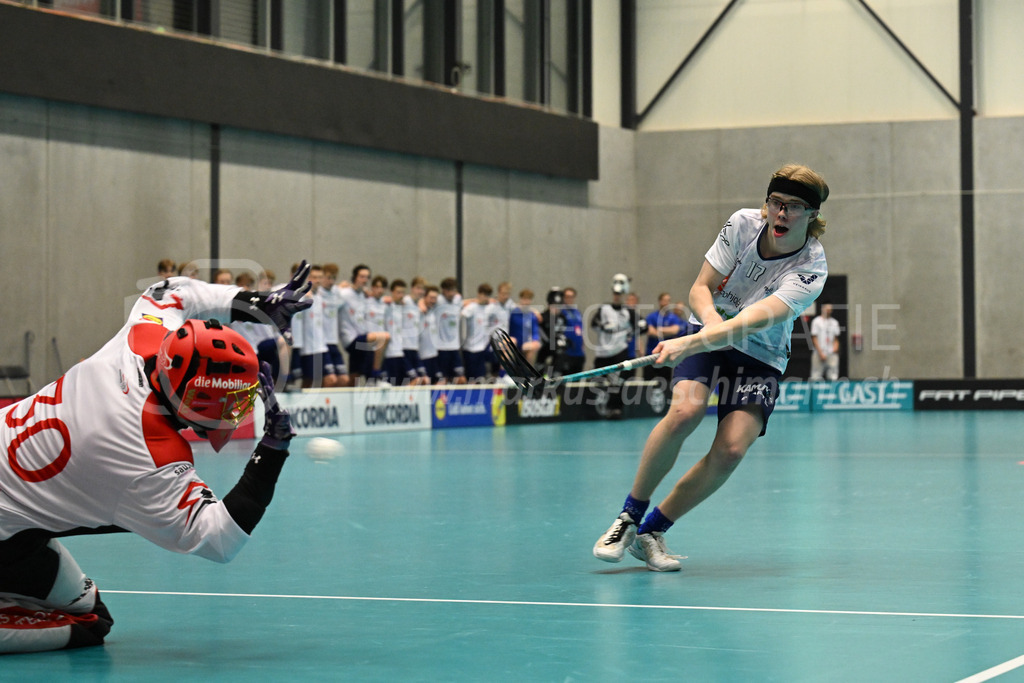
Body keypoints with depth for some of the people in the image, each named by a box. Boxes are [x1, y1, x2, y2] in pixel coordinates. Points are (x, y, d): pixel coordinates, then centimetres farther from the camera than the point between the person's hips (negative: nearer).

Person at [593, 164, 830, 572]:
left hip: (761, 358, -1)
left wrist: (691, 343, -48)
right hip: (706, 338, 1)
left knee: (731, 449, -22)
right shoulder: (743, 223, -13)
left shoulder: (810, 270, -22)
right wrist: (710, 318, -30)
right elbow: (700, 288, -6)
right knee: (686, 410, -30)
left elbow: (754, 321, -35)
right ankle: (629, 517, -14)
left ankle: (651, 532, -3)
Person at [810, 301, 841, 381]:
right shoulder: (816, 321, 0)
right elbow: (814, 339, -3)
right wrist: (820, 353, -10)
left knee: (833, 377, -3)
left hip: (832, 354, 4)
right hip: (819, 354, -4)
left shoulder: (834, 322, 16)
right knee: (816, 377, -8)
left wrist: (836, 346, -1)